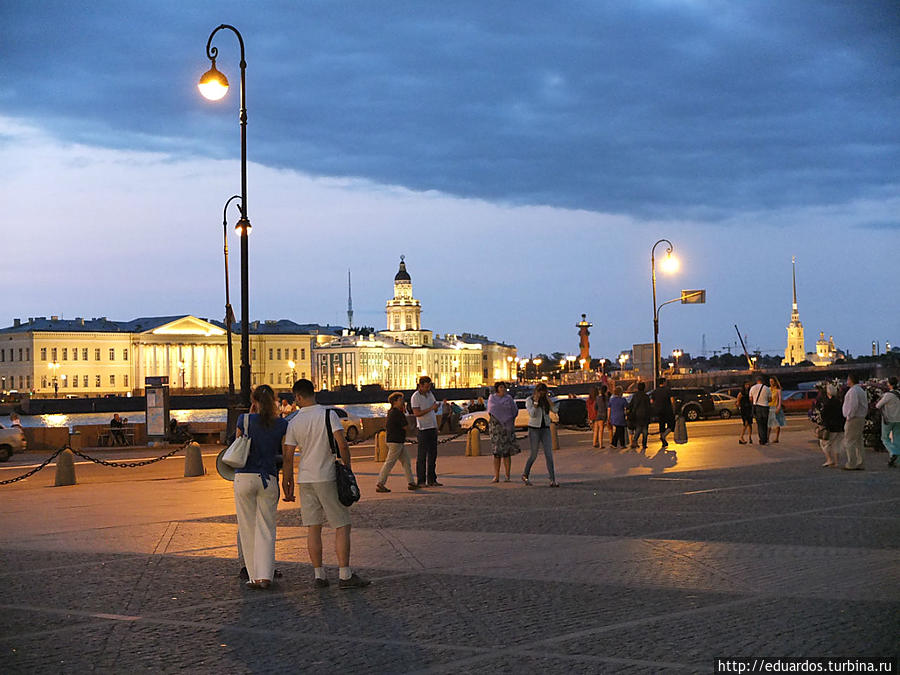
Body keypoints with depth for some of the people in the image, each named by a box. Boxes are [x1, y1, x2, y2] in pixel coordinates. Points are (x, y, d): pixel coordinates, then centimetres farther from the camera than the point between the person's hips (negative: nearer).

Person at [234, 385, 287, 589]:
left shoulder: (245, 420, -3)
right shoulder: (282, 425, 0)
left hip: (244, 478, -1)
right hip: (269, 479, 1)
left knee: (248, 529, 7)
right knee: (265, 530, 5)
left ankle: (254, 576, 7)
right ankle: (264, 575, -7)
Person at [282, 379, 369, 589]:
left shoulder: (294, 423, 2)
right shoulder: (328, 414, -7)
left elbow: (288, 457, 2)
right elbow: (342, 445, -15)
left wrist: (288, 484, 11)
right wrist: (347, 469, -2)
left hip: (305, 479, 3)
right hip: (328, 477, -3)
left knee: (313, 528, 8)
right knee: (342, 526, 1)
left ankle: (319, 575, 8)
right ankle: (345, 575, -4)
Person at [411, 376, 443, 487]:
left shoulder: (430, 394, 12)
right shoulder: (415, 397, -9)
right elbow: (417, 413, -18)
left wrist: (437, 407, -4)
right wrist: (431, 408, -22)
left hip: (433, 428, 7)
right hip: (423, 429, -7)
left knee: (432, 454, 8)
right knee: (422, 456, -4)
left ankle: (432, 480, 12)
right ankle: (421, 481, -1)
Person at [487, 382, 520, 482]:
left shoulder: (509, 398, 3)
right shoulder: (491, 398, 7)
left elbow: (515, 411, 12)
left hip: (507, 427, -1)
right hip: (495, 427, 1)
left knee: (506, 451, -3)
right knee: (496, 452, -1)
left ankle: (507, 476, 2)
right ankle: (496, 477, 0)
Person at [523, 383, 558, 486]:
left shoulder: (546, 400, 7)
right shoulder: (529, 400, -5)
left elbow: (555, 410, -7)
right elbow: (532, 414, -19)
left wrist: (548, 398, -10)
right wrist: (536, 401, -21)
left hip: (545, 429, 3)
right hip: (534, 429, -3)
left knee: (549, 454, -8)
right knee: (534, 455, 0)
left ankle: (552, 481, -12)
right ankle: (525, 475, 25)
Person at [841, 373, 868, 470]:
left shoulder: (853, 391, -15)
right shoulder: (861, 390, 17)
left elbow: (854, 405, -26)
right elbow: (865, 406, 18)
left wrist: (849, 417, -18)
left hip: (853, 419, -10)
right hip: (861, 419, 10)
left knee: (849, 442, -6)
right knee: (858, 442, 10)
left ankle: (851, 464, -9)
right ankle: (861, 464, 9)